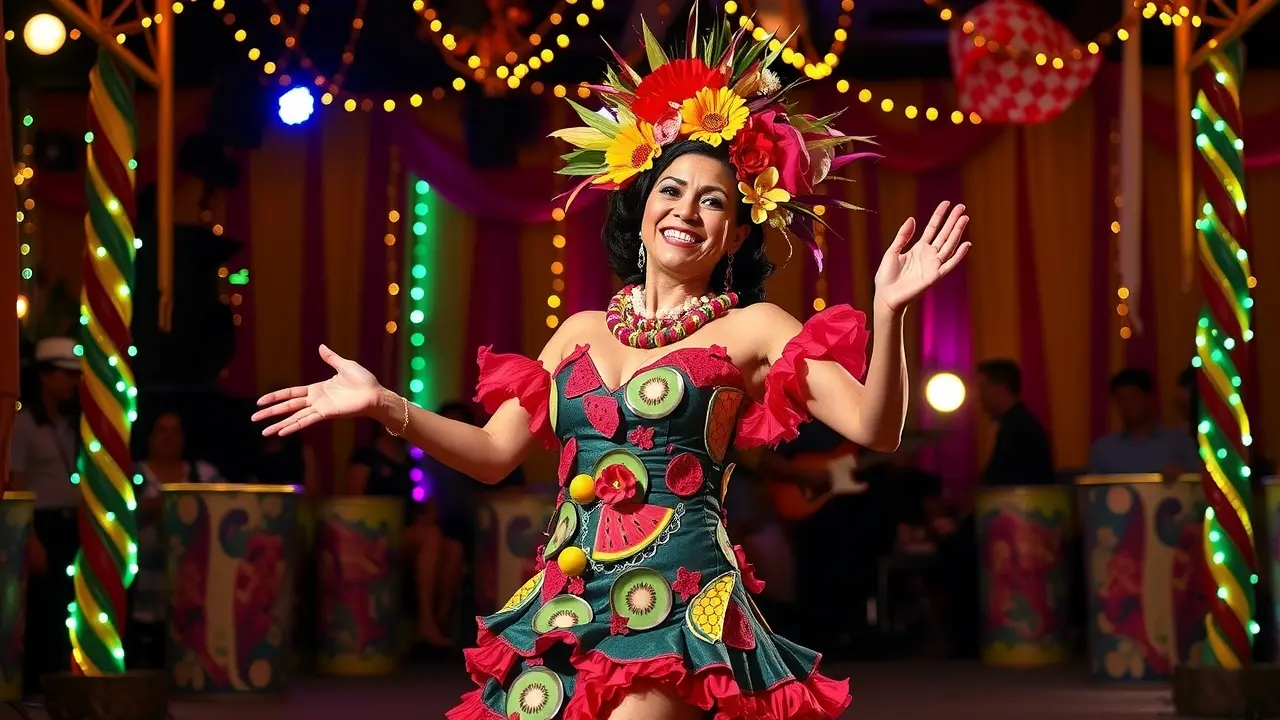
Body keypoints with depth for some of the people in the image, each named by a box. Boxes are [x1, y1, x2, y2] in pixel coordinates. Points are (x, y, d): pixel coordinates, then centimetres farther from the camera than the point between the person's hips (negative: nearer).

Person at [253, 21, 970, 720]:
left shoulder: (752, 328, 2)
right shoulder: (583, 332, 15)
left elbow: (875, 428, -8)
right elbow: (496, 451, 17)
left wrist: (888, 312, -23)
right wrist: (385, 405, 7)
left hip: (679, 616, -5)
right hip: (561, 613, 5)